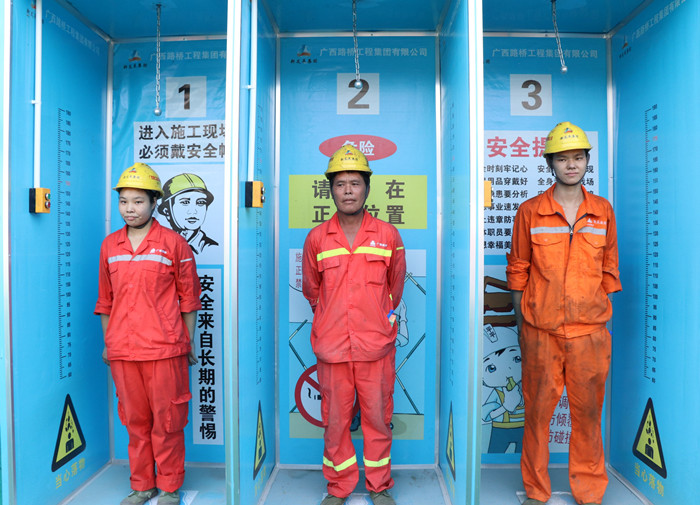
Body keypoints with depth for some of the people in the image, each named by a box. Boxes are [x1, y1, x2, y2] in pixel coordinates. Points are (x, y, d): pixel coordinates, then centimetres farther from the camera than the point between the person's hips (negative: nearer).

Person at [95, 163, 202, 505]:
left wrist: (188, 342, 1)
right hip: (122, 349, 4)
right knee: (134, 419, 14)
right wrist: (106, 343, 15)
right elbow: (105, 299, 16)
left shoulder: (173, 243, -3)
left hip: (164, 349, -4)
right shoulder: (110, 245, 9)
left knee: (166, 420, 5)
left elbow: (188, 297, 0)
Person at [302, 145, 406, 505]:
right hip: (331, 346, 1)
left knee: (377, 417, 10)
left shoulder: (388, 235, 1)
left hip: (376, 345, 0)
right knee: (335, 420, 11)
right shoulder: (316, 238, 2)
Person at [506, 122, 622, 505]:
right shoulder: (530, 211, 0)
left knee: (588, 412, 11)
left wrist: (603, 316, 9)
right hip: (540, 331, -1)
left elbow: (610, 269, 12)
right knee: (537, 412, 7)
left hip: (590, 331, 2)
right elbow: (518, 270, 3)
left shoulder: (603, 211, 6)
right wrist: (521, 323, 3)